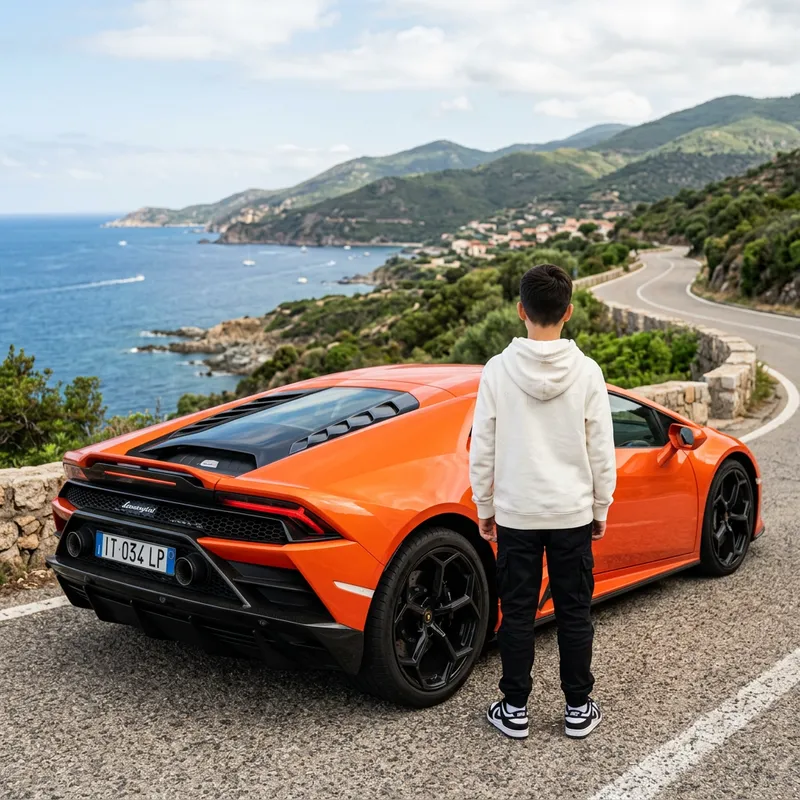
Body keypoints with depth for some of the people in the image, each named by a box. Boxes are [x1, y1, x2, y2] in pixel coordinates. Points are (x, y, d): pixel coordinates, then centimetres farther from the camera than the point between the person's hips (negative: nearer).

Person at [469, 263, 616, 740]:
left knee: (518, 613, 10)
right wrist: (601, 508, 10)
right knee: (575, 612, 12)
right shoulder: (587, 372, -8)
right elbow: (602, 451, -3)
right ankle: (579, 709, 22)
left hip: (515, 513, 0)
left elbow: (482, 449, -4)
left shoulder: (498, 370, -9)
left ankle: (515, 710, 18)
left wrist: (485, 508, 8)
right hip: (572, 512, 0)